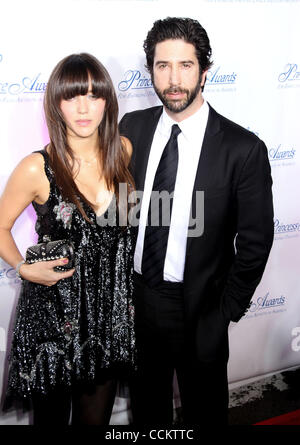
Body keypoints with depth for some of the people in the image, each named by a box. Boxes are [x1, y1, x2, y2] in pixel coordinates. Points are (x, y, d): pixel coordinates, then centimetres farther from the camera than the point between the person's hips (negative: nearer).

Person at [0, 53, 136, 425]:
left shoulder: (123, 151, -4)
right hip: (54, 313, -3)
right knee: (52, 414, 16)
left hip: (111, 312, 4)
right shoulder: (38, 168, -16)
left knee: (96, 415, 21)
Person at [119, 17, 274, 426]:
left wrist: (223, 315, -8)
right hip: (134, 299, 3)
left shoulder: (243, 149, -17)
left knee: (204, 409, 21)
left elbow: (255, 242, -11)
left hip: (198, 309, -3)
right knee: (146, 403, 25)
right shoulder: (131, 127, -5)